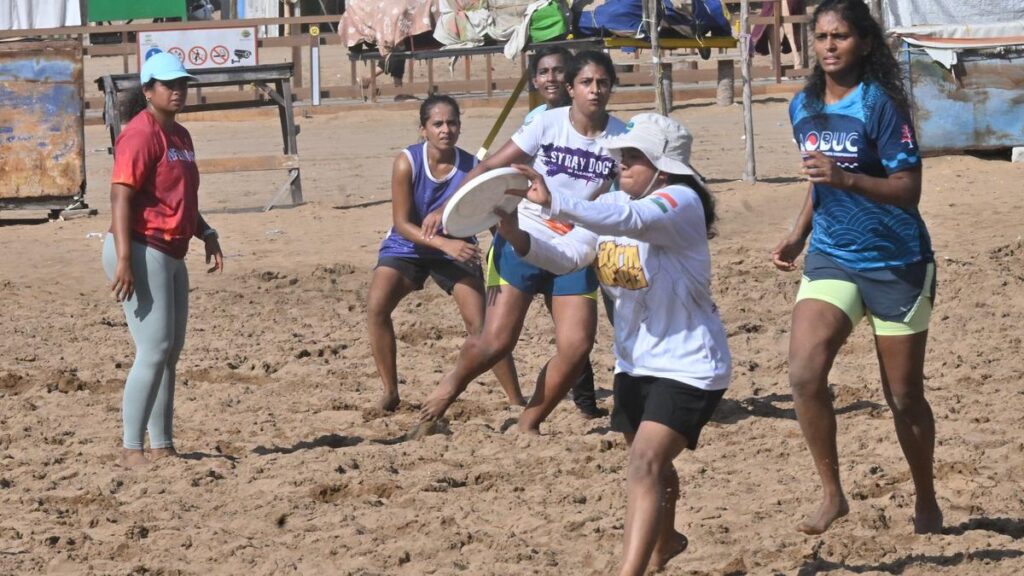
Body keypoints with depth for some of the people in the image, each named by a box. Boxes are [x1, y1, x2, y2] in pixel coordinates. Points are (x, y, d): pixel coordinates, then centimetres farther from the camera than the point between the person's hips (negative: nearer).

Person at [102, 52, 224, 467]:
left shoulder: (180, 136, 16)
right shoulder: (141, 134, -13)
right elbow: (121, 198, -20)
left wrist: (206, 234, 12)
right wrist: (123, 259, -27)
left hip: (172, 254, 10)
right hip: (142, 251, -10)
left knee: (171, 352, 13)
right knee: (155, 350, -13)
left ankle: (162, 447, 20)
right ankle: (132, 449, -9)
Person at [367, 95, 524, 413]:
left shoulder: (471, 167, -18)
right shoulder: (408, 162, -20)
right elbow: (402, 223, -21)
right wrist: (444, 244, -35)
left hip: (456, 248, 0)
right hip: (409, 246, 0)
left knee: (482, 325, -10)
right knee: (376, 306, -22)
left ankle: (516, 399, 1)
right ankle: (390, 392, -10)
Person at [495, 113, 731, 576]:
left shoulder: (680, 202, -20)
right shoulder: (612, 204, 5)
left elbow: (630, 220, -41)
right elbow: (565, 256, -3)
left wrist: (553, 203, -52)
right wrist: (519, 238, -24)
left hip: (689, 365, -8)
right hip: (635, 362, 9)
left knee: (645, 463, -23)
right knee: (650, 462, 25)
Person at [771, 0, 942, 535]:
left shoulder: (879, 104, -15)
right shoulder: (804, 108, 4)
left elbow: (908, 189, -20)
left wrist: (846, 178, -33)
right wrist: (799, 234, 9)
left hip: (896, 263, -4)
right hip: (831, 258, 4)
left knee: (903, 396, 6)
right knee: (804, 372, -18)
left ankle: (926, 502, 28)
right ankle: (832, 495, -6)